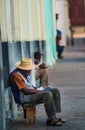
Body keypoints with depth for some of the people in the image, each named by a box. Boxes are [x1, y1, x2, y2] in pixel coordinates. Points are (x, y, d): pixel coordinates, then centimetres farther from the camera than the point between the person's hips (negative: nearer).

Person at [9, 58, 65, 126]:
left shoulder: (23, 73, 15)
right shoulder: (16, 75, -17)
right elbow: (26, 90, -21)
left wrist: (37, 89, 4)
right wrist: (39, 91, -14)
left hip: (32, 94, 10)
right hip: (24, 98, -10)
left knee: (56, 91, 1)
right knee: (47, 94, -31)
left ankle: (54, 116, -4)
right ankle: (51, 119, -23)